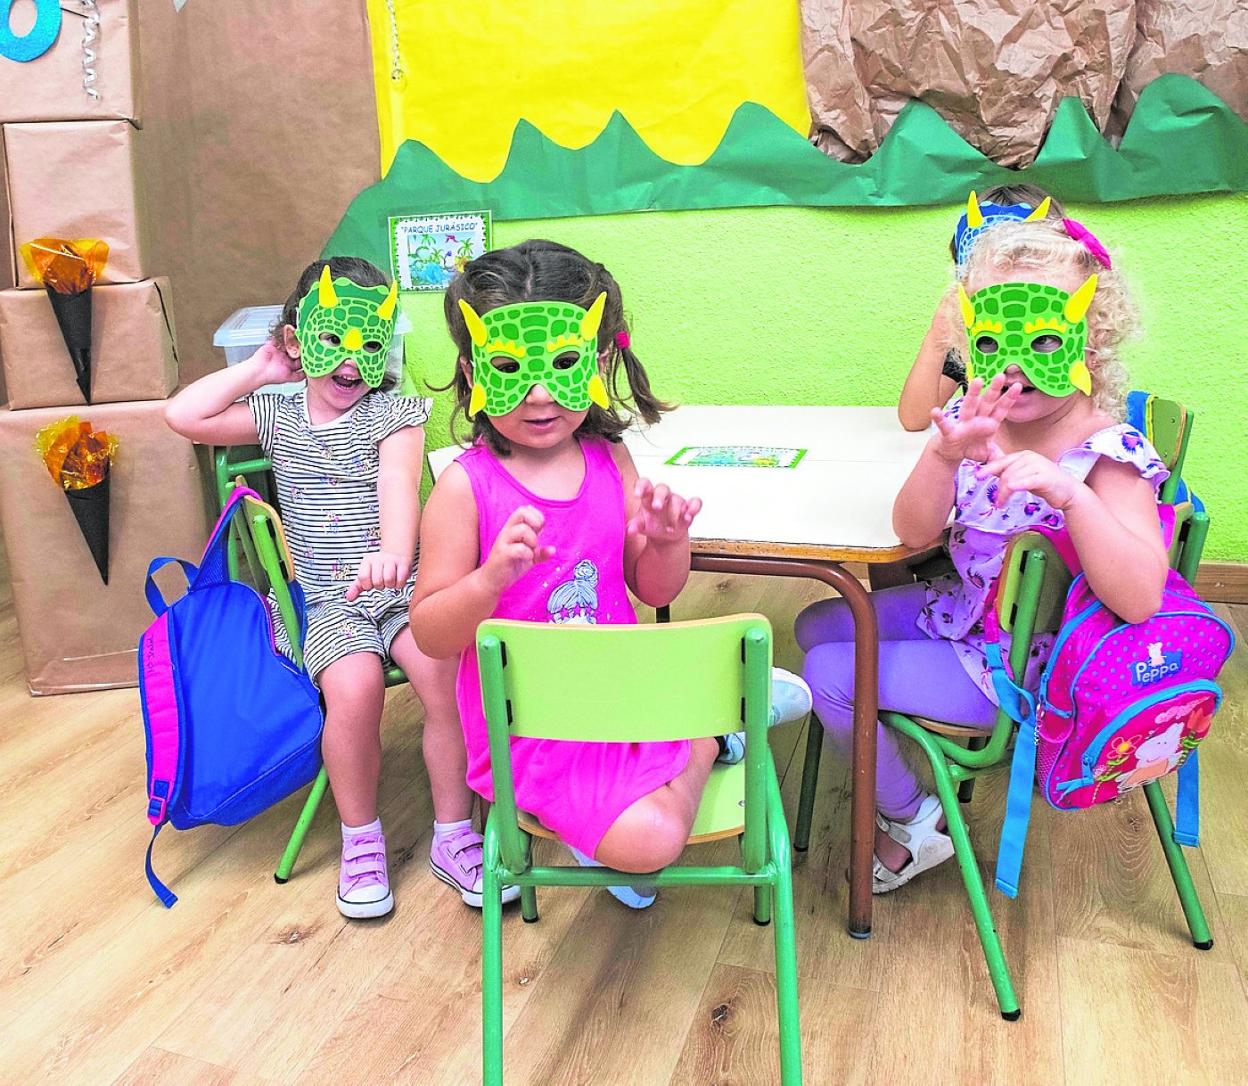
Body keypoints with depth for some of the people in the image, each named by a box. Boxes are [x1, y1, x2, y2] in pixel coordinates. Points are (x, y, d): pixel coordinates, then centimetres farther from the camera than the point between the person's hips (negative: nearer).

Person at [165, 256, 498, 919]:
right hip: (329, 600, 1)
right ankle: (360, 839, -4)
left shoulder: (393, 413, 1)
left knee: (444, 672, -28)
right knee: (355, 685, -29)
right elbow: (183, 416, 0)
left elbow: (399, 484, -19)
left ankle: (453, 836, -8)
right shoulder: (278, 416, 11)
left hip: (400, 587, -1)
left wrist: (393, 554, -39)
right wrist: (258, 369, 6)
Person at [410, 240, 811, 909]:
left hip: (624, 685, 5)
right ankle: (708, 738, 7)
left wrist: (669, 541, -15)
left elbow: (654, 591, 7)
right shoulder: (467, 485, -16)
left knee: (789, 694, 6)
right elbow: (430, 635, -14)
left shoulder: (610, 463, -3)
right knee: (649, 841, -19)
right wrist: (493, 577, -33)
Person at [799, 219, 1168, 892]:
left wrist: (1067, 492, -50)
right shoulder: (977, 422, -9)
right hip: (965, 609, 7)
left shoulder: (1109, 455, -25)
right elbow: (913, 533, -17)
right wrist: (945, 455, -37)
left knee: (828, 674, -11)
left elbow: (1139, 599, -36)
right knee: (816, 627, 12)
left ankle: (914, 823, 14)